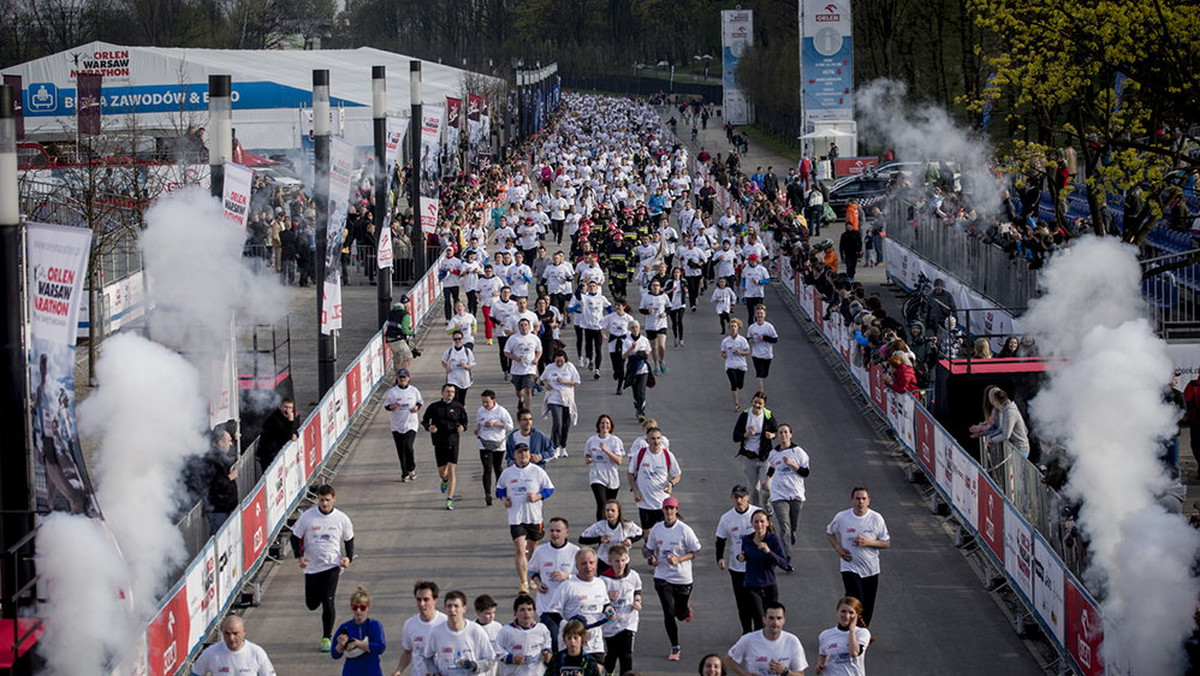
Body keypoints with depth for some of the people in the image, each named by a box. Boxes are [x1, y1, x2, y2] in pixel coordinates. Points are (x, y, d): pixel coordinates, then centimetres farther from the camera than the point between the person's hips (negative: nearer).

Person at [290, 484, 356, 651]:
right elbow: (296, 537, 1)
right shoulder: (307, 517, -8)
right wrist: (299, 556, -14)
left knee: (328, 602, -13)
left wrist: (348, 557, -7)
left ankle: (327, 637, 4)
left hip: (332, 566, -2)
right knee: (311, 604, 10)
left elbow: (349, 540, 9)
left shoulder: (341, 518, -5)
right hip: (311, 567, 2)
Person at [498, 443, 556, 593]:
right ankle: (524, 583, -13)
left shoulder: (537, 471, -3)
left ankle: (531, 577, 36)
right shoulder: (507, 473, 2)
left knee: (532, 548, 15)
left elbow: (550, 489, 2)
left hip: (534, 517, 1)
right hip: (516, 517, -1)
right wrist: (503, 498, -2)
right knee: (519, 550, -12)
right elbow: (499, 488, 18)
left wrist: (537, 496, -15)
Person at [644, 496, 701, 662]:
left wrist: (679, 559, -20)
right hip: (662, 577, 2)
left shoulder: (684, 530, -12)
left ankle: (686, 607, 49)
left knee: (681, 614, 10)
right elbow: (648, 548, 11)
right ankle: (675, 648, 9)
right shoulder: (656, 529, -1)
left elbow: (695, 551, -6)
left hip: (682, 578, -2)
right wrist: (651, 558, -11)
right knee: (669, 613, -4)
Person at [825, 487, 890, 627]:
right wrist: (838, 548, -4)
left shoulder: (876, 518, -5)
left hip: (871, 570, 2)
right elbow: (829, 532, 13)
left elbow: (887, 543, 0)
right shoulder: (842, 517, -6)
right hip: (850, 567, -2)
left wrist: (868, 542, -17)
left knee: (868, 608, 11)